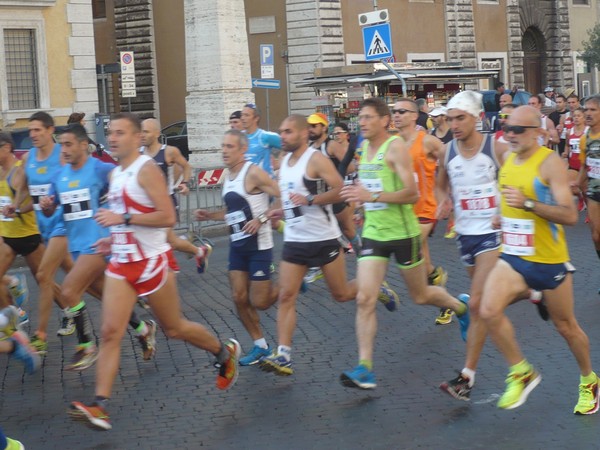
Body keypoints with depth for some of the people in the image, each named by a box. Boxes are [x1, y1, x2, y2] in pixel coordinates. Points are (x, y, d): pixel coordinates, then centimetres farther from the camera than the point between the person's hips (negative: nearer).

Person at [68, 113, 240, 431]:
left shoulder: (147, 169, -14)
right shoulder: (115, 174, 11)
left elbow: (167, 217, -22)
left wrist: (123, 219, -25)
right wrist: (114, 238, 11)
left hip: (152, 262, -7)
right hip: (121, 264, 7)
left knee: (174, 328, 9)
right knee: (110, 333, -6)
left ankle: (225, 353, 36)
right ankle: (99, 407, -11)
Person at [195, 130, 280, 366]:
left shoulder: (253, 173, -16)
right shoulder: (228, 177, 10)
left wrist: (261, 219, -26)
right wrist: (209, 215, 7)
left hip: (258, 246, -8)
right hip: (237, 245, 8)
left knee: (259, 302, -4)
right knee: (239, 298, 3)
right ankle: (260, 345, 18)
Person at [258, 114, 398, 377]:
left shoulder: (316, 160, -13)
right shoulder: (284, 161, 11)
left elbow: (340, 190, -21)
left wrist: (310, 200, -27)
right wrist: (281, 212, 13)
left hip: (323, 239, -6)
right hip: (294, 240, 6)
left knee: (341, 294, 7)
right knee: (286, 296, -6)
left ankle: (377, 290, 38)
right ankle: (283, 356, -9)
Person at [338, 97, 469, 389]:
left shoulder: (396, 147, -15)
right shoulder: (364, 148, 9)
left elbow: (412, 194, -23)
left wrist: (373, 196, -31)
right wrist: (360, 197, 13)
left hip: (402, 233, -6)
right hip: (373, 233, 6)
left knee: (420, 296, 12)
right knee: (364, 299, -9)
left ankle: (460, 307, 45)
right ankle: (364, 369, -10)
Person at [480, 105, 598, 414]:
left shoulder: (550, 163, -16)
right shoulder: (508, 159, 5)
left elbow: (570, 216, -25)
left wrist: (528, 204, -33)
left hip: (549, 261, -5)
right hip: (513, 256, 5)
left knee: (565, 326, 11)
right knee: (490, 311, -18)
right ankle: (522, 373, 0)